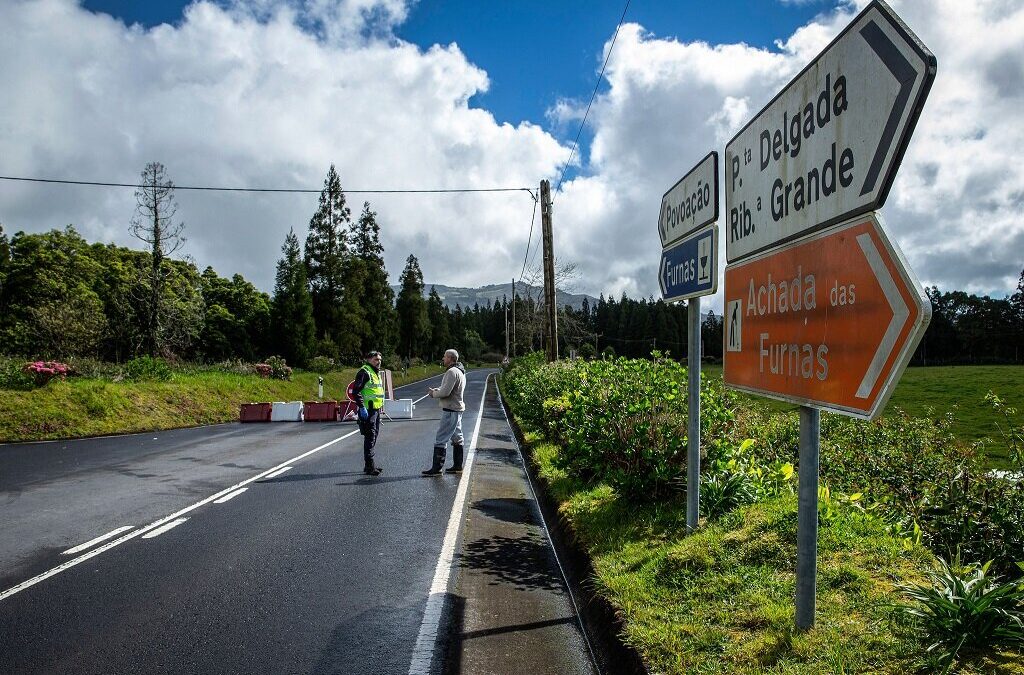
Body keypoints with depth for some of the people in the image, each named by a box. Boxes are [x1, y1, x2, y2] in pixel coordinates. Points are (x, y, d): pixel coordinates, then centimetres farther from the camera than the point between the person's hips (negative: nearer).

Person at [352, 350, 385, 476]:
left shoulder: (376, 373, 19)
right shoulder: (364, 372, -12)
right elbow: (356, 391, -20)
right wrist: (362, 408, -25)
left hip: (376, 409, 10)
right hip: (368, 410, -10)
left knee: (374, 436, 14)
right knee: (370, 437, -9)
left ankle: (369, 464, 22)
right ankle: (369, 466, -6)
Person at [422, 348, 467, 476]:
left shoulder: (452, 372, -18)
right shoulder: (460, 371, 16)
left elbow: (445, 392, -24)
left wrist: (433, 393, -7)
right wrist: (436, 390, 6)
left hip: (450, 411, -11)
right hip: (457, 409, 11)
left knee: (440, 439, -7)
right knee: (457, 438, 14)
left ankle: (436, 468, -5)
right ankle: (457, 466, 21)